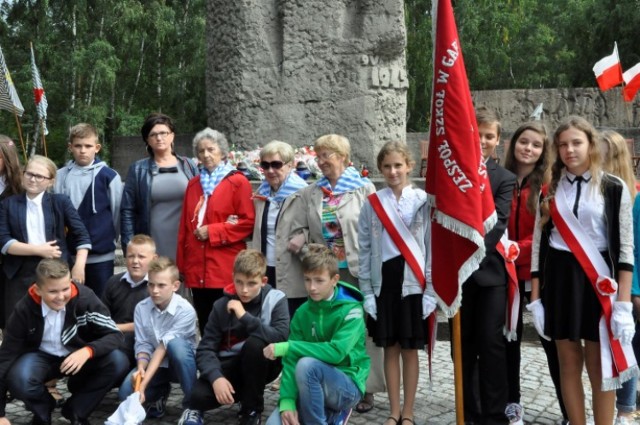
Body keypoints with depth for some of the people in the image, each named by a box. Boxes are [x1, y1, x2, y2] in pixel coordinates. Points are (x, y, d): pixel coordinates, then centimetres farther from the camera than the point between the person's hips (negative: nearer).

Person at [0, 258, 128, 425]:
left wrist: (88, 351, -41)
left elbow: (114, 334, -19)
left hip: (78, 356, 1)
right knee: (18, 378, -33)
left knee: (118, 361, -26)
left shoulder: (85, 298, -24)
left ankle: (76, 409, -3)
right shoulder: (24, 310, -22)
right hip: (40, 357, -1)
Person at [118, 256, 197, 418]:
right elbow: (143, 344, -9)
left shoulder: (185, 310, -23)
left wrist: (144, 383, -32)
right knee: (126, 392, -24)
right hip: (155, 364, 4)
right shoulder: (141, 308, -9)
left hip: (181, 363, -3)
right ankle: (160, 392, 13)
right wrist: (141, 368, -32)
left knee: (176, 344, -38)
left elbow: (164, 347, -28)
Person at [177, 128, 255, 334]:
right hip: (197, 269, 5)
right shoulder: (193, 184, 17)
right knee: (204, 324, 9)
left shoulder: (238, 182, -1)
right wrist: (181, 264, 12)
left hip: (225, 270, -5)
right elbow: (184, 225, 17)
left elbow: (248, 222, -7)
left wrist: (212, 232, -12)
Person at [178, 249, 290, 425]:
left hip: (263, 365, -1)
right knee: (199, 395, -29)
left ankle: (252, 409, -13)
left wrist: (245, 316, -29)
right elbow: (206, 348, -9)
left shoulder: (275, 299, -12)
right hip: (231, 365, 1)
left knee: (255, 342, -35)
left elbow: (281, 337, -28)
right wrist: (216, 377, -27)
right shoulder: (222, 305, -5)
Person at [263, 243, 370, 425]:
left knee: (307, 364, -34)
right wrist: (287, 400, -22)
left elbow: (336, 352, -28)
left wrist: (287, 347, -27)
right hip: (317, 386, 5)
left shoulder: (351, 310, -13)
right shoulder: (302, 313, 1)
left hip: (348, 385, -5)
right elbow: (290, 360, -7)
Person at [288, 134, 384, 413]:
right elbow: (299, 231, 11)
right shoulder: (309, 194, 12)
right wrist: (299, 243, -9)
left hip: (359, 271, -3)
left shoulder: (364, 189, 2)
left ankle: (365, 389, 14)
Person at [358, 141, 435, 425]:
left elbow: (432, 247, -2)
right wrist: (366, 291, 0)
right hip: (383, 283, 2)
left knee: (410, 350, 7)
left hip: (413, 283, -2)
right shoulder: (372, 204, 3)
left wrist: (430, 290, -6)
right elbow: (364, 250, 4)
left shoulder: (423, 201, -2)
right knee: (390, 349, 10)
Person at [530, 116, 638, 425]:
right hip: (558, 280, 3)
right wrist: (535, 297, 3)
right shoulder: (550, 190, 7)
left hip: (597, 281, -2)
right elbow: (538, 245, 8)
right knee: (568, 364, 9)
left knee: (600, 368, 2)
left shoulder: (614, 188, -1)